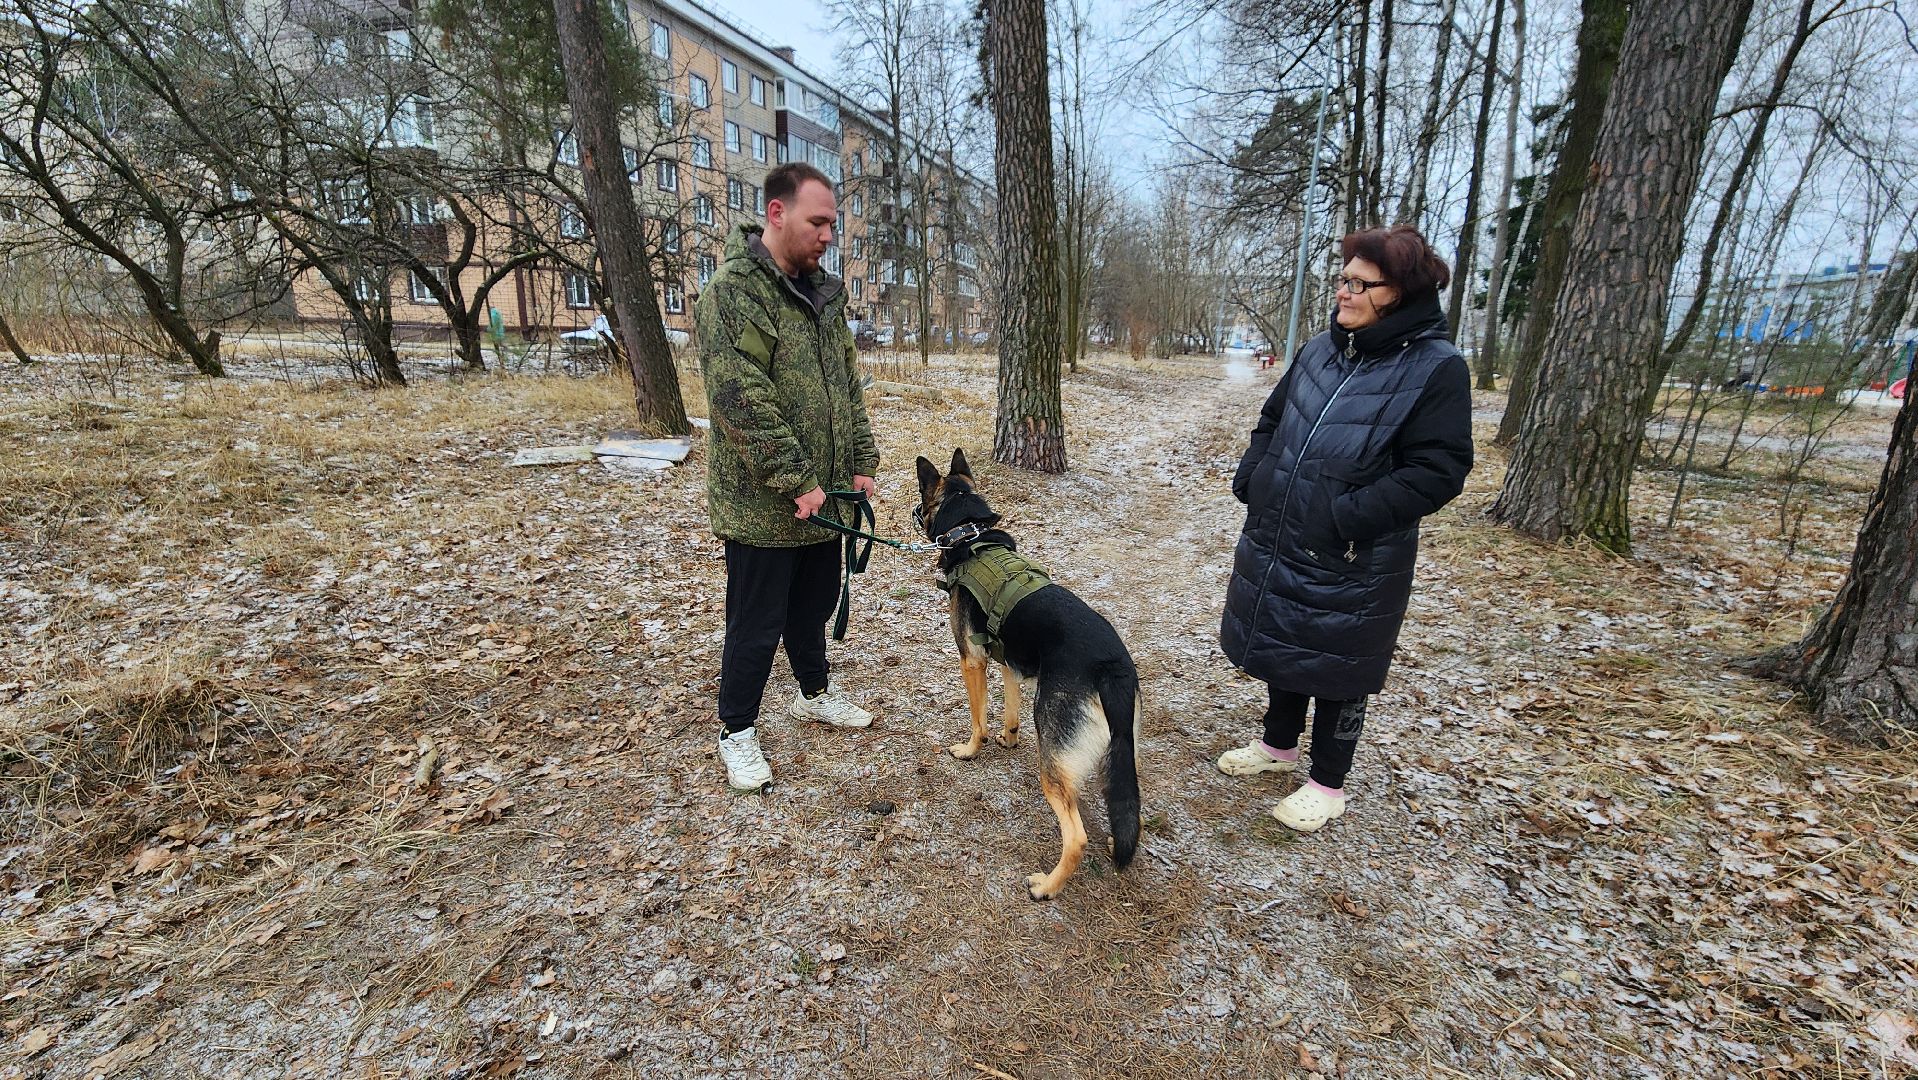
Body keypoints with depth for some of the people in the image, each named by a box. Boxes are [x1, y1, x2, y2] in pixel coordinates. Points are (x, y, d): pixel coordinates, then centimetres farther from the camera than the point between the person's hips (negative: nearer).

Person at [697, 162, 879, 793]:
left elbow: (849, 386, 14)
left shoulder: (823, 292, 11)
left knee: (814, 606, 22)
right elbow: (742, 403, -22)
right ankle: (737, 732, 25)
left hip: (824, 497, 8)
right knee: (757, 625, 6)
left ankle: (813, 694, 43)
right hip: (762, 505, -7)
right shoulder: (732, 292, -15)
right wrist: (797, 482, -20)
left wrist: (862, 463, 6)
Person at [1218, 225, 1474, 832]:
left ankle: (1328, 785, 30)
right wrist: (1250, 479, 2)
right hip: (1274, 542, 6)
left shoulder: (1435, 368, -13)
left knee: (1337, 668, 9)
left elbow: (1438, 471, -17)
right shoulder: (1319, 352, 5)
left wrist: (1350, 515, -24)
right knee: (1279, 647, 20)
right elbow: (1271, 422, 16)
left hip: (1353, 564, -6)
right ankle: (1280, 745, 44)